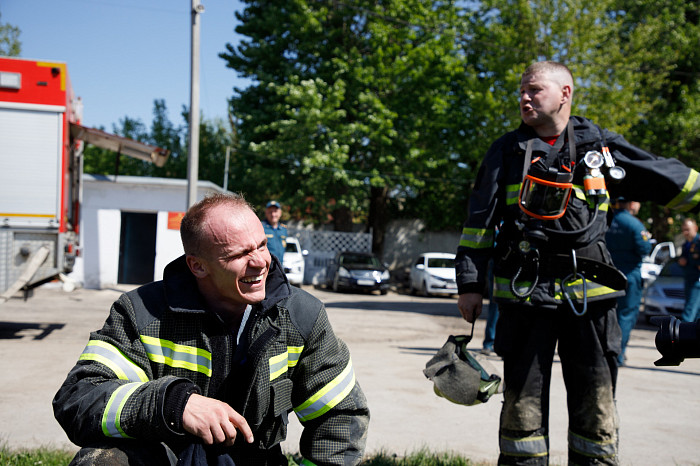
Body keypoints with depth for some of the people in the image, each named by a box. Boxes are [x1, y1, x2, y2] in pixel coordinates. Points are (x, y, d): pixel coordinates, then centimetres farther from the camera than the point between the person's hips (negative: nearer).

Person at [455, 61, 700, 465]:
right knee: (523, 402, 5)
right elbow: (479, 222, 7)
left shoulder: (601, 146, 7)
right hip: (525, 294, 0)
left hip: (589, 294, 1)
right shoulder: (507, 152, 8)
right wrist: (470, 283, 2)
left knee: (596, 404, 5)